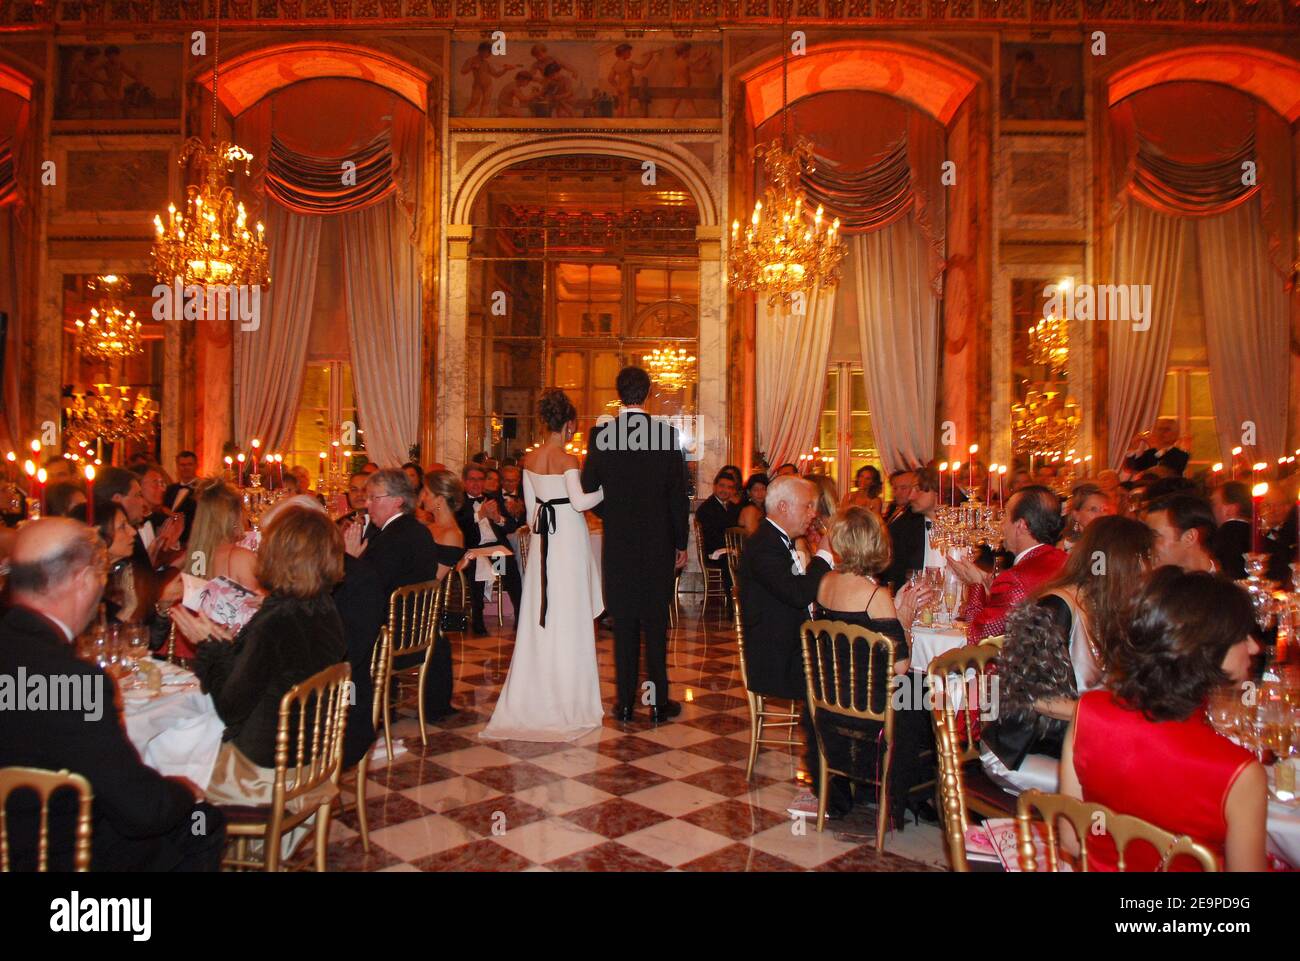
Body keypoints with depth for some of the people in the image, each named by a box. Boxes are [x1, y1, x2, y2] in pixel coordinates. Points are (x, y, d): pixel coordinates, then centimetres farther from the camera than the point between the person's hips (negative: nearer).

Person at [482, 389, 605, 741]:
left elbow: (530, 503, 13)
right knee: (568, 613, 1)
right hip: (569, 533, -6)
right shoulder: (568, 459, -14)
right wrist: (606, 489, -4)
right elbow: (579, 501, -18)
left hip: (543, 534, 6)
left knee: (540, 612, 13)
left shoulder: (530, 459, 6)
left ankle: (536, 691, 21)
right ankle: (568, 694, 8)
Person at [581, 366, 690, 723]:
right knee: (656, 621, 8)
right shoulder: (667, 432, -6)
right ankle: (658, 701, 14)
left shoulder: (600, 434, -5)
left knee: (623, 623, 8)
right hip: (658, 542, -1)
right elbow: (679, 493, -3)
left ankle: (625, 701, 15)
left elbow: (588, 489, 0)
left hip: (617, 543, 1)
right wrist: (681, 543, 5)